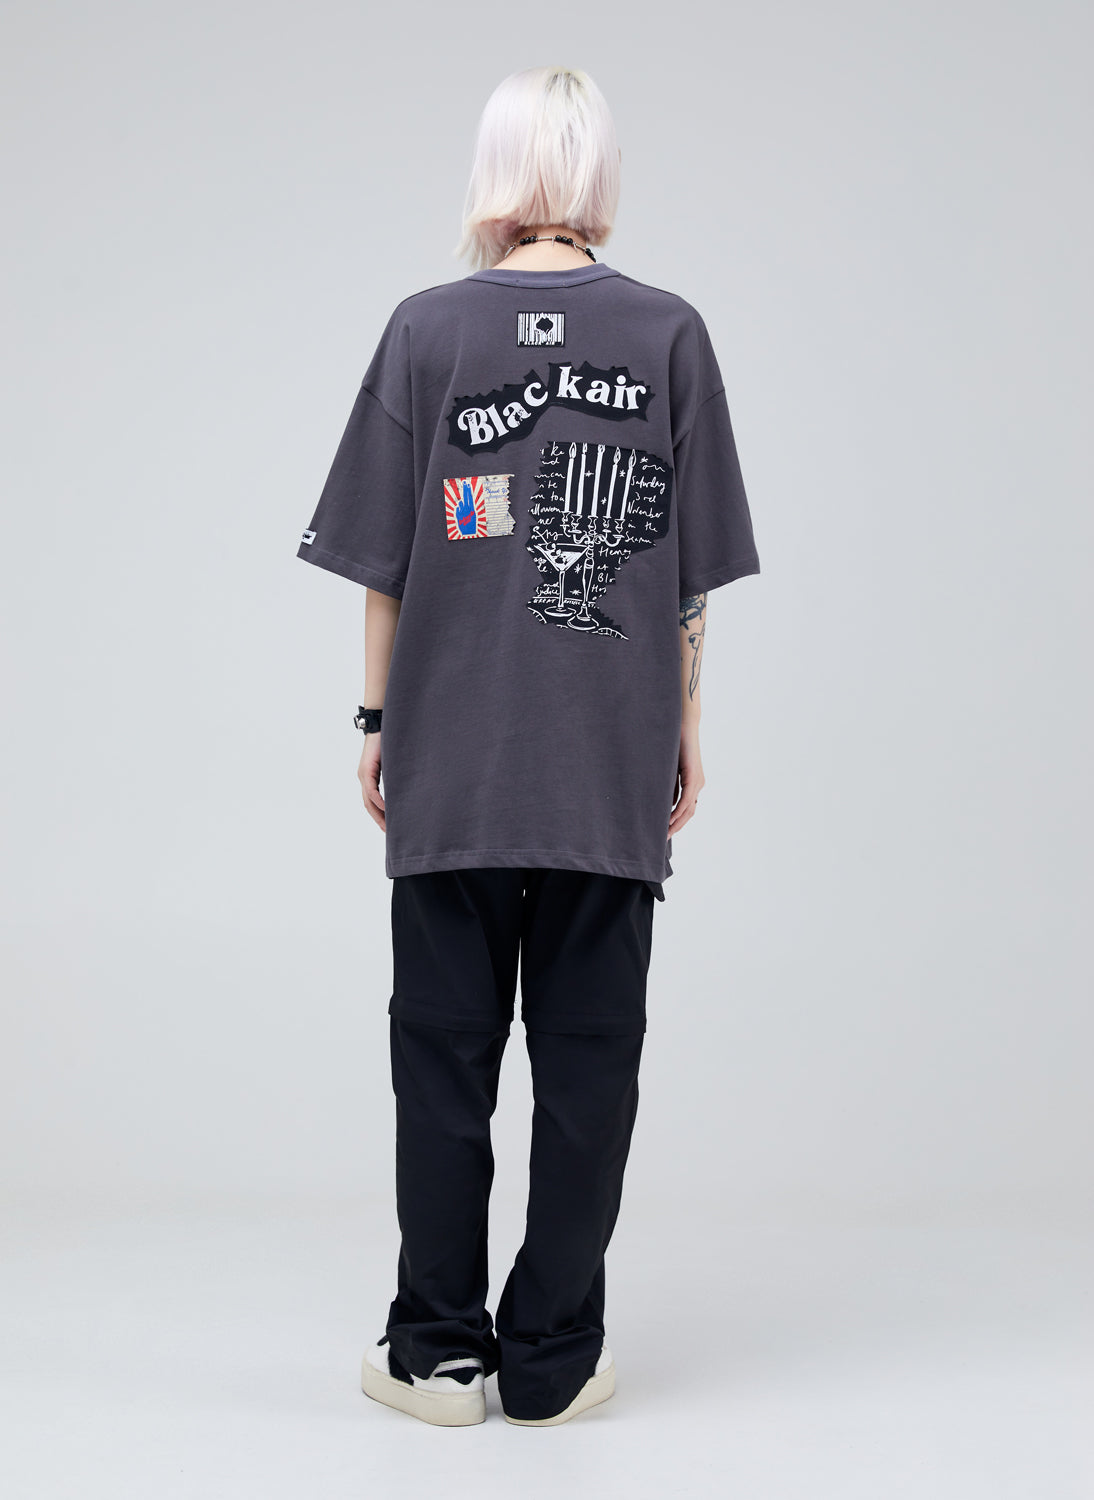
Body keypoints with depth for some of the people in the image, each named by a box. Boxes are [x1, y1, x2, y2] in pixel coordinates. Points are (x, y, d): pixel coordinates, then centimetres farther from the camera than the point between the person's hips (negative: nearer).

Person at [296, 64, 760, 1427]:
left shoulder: (426, 329, -1)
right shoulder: (670, 334, 1)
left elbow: (383, 561, 0)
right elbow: (694, 572, 3)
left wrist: (376, 723, 9)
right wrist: (685, 727, 12)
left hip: (451, 763, 0)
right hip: (612, 764, 1)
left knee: (444, 1050, 9)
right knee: (589, 1057, 8)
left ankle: (438, 1350, 18)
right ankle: (553, 1359, 16)